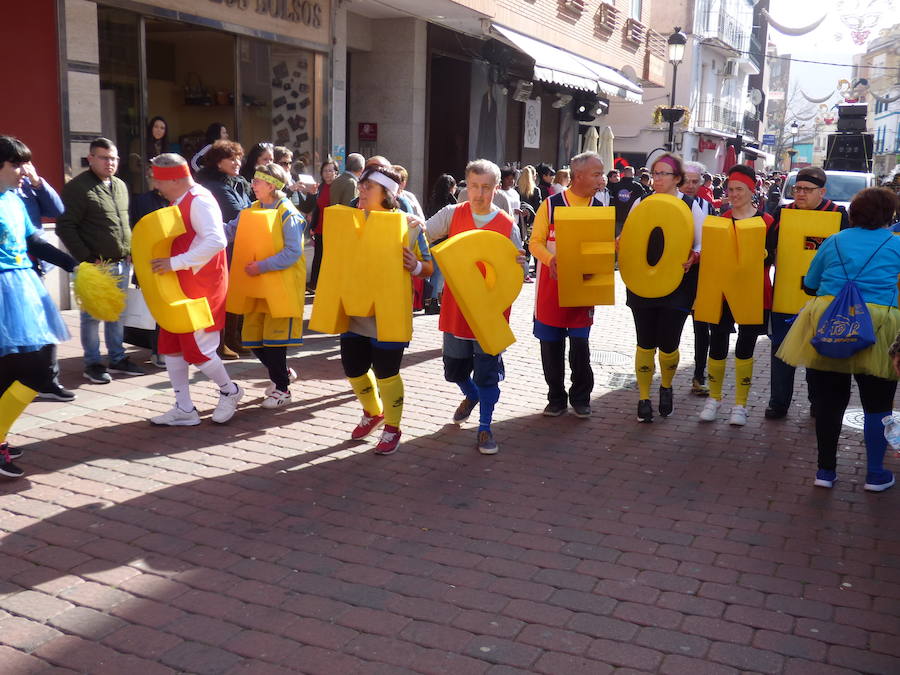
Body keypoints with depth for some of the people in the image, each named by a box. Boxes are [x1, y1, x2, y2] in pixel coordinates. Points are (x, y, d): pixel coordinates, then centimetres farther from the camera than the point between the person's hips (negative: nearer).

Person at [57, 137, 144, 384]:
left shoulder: (120, 186, 14)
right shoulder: (78, 187, -9)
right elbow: (65, 227, -11)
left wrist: (130, 252, 11)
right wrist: (87, 259, -15)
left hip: (122, 264, 6)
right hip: (96, 266, -6)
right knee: (92, 315, 2)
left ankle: (118, 359, 22)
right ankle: (92, 364, 10)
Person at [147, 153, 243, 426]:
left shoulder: (199, 201, -18)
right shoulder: (179, 202, 12)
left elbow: (216, 240, -31)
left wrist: (175, 263, -31)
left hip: (201, 288, -10)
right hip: (180, 288, 10)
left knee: (197, 349, -3)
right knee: (170, 345, 9)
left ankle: (229, 391, 22)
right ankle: (184, 409, 17)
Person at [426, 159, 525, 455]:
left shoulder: (508, 225, -4)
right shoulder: (452, 214, -2)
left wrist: (517, 265, -21)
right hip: (456, 307, 2)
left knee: (487, 372, 2)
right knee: (454, 367, 16)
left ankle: (485, 428, 17)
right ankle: (471, 396, 48)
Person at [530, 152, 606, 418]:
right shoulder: (551, 204, -5)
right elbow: (536, 242, -4)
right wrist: (550, 259, -23)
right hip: (552, 283, -1)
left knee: (580, 343, 0)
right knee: (551, 343, 5)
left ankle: (581, 397, 19)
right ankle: (556, 398, 20)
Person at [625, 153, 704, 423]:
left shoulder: (691, 206, 1)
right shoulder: (641, 203, 7)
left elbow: (701, 243, 1)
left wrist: (694, 257, -20)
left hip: (677, 284, -1)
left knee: (668, 344, 1)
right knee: (645, 343, 4)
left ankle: (666, 387, 32)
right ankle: (644, 398, 19)